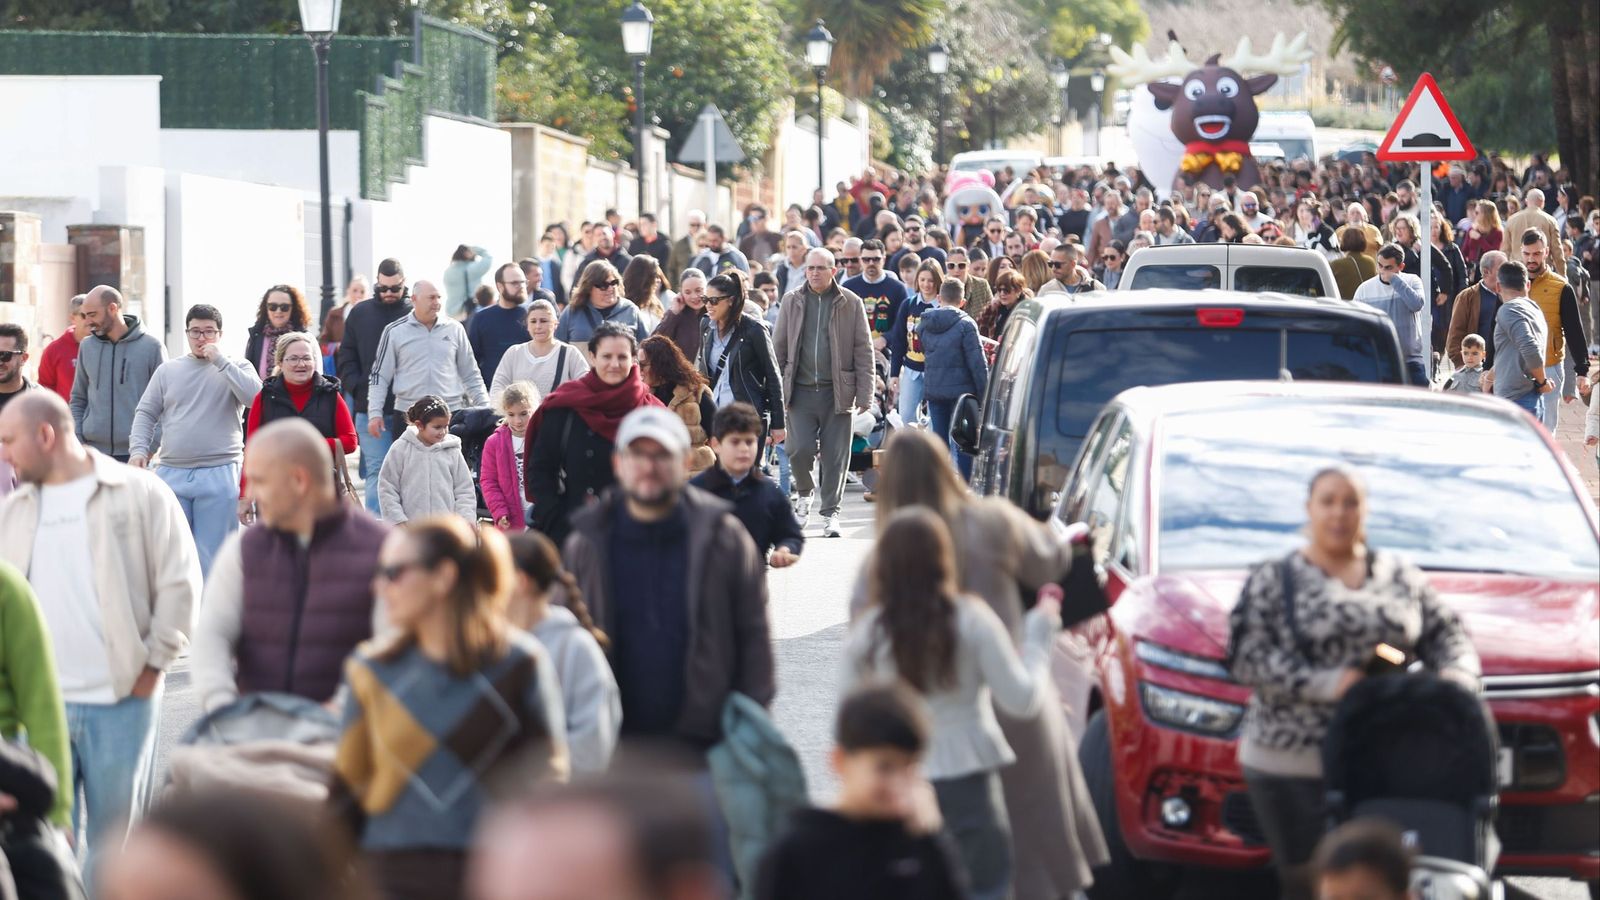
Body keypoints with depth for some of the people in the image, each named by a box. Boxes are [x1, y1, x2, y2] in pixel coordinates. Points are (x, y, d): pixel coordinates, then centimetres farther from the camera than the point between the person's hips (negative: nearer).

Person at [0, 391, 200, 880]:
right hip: (41, 706, 4)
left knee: (114, 836, 4)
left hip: (121, 699, -4)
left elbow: (179, 584, -2)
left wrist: (153, 663, -4)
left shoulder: (138, 494, -1)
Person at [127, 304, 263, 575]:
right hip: (171, 473, 3)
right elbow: (146, 413, 15)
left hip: (219, 475, -3)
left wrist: (220, 361, -9)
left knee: (211, 556, -1)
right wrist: (138, 449, -1)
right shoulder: (168, 370, 14)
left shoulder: (236, 368, 6)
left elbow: (255, 398, -12)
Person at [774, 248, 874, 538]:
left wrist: (864, 395, -5)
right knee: (799, 448, -10)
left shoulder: (851, 303, 2)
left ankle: (831, 513, 13)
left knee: (835, 456, 1)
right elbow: (778, 348, 9)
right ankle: (804, 493, 19)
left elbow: (863, 351, 2)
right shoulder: (792, 301, 7)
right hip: (801, 391, 1)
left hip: (837, 392, -1)